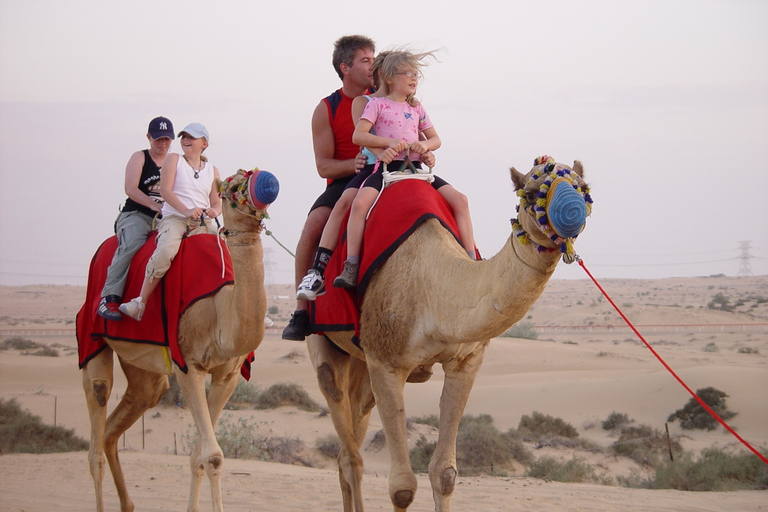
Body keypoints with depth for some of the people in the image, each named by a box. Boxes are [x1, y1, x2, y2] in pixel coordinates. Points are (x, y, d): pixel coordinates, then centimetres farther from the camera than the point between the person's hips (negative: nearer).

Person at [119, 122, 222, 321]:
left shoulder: (212, 171, 19)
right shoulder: (174, 160, 10)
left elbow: (217, 202, 14)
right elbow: (165, 190, -3)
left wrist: (214, 211, -13)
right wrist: (186, 210, -18)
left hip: (201, 223, 4)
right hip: (173, 217, -4)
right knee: (166, 250, -33)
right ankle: (140, 302, -30)